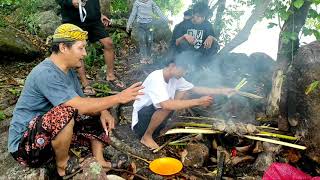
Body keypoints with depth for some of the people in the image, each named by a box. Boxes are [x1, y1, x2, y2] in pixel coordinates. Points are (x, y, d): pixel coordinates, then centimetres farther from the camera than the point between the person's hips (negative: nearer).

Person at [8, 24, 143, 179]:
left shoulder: (69, 71, 4)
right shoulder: (45, 73, -26)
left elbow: (82, 101, 5)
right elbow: (80, 106, -32)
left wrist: (103, 112, -15)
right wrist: (118, 98, -25)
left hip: (53, 131, 9)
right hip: (25, 144, -9)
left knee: (101, 118, 3)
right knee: (65, 112, -36)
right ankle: (63, 165, -12)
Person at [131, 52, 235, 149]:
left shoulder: (175, 78, -3)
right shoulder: (156, 78, -28)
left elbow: (195, 89, 6)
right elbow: (167, 105, -41)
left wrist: (221, 91, -3)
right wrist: (198, 102, -36)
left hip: (155, 116, 8)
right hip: (140, 121, -8)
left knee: (183, 92, -1)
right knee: (167, 105, -33)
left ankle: (161, 127, 4)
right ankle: (147, 137, -10)